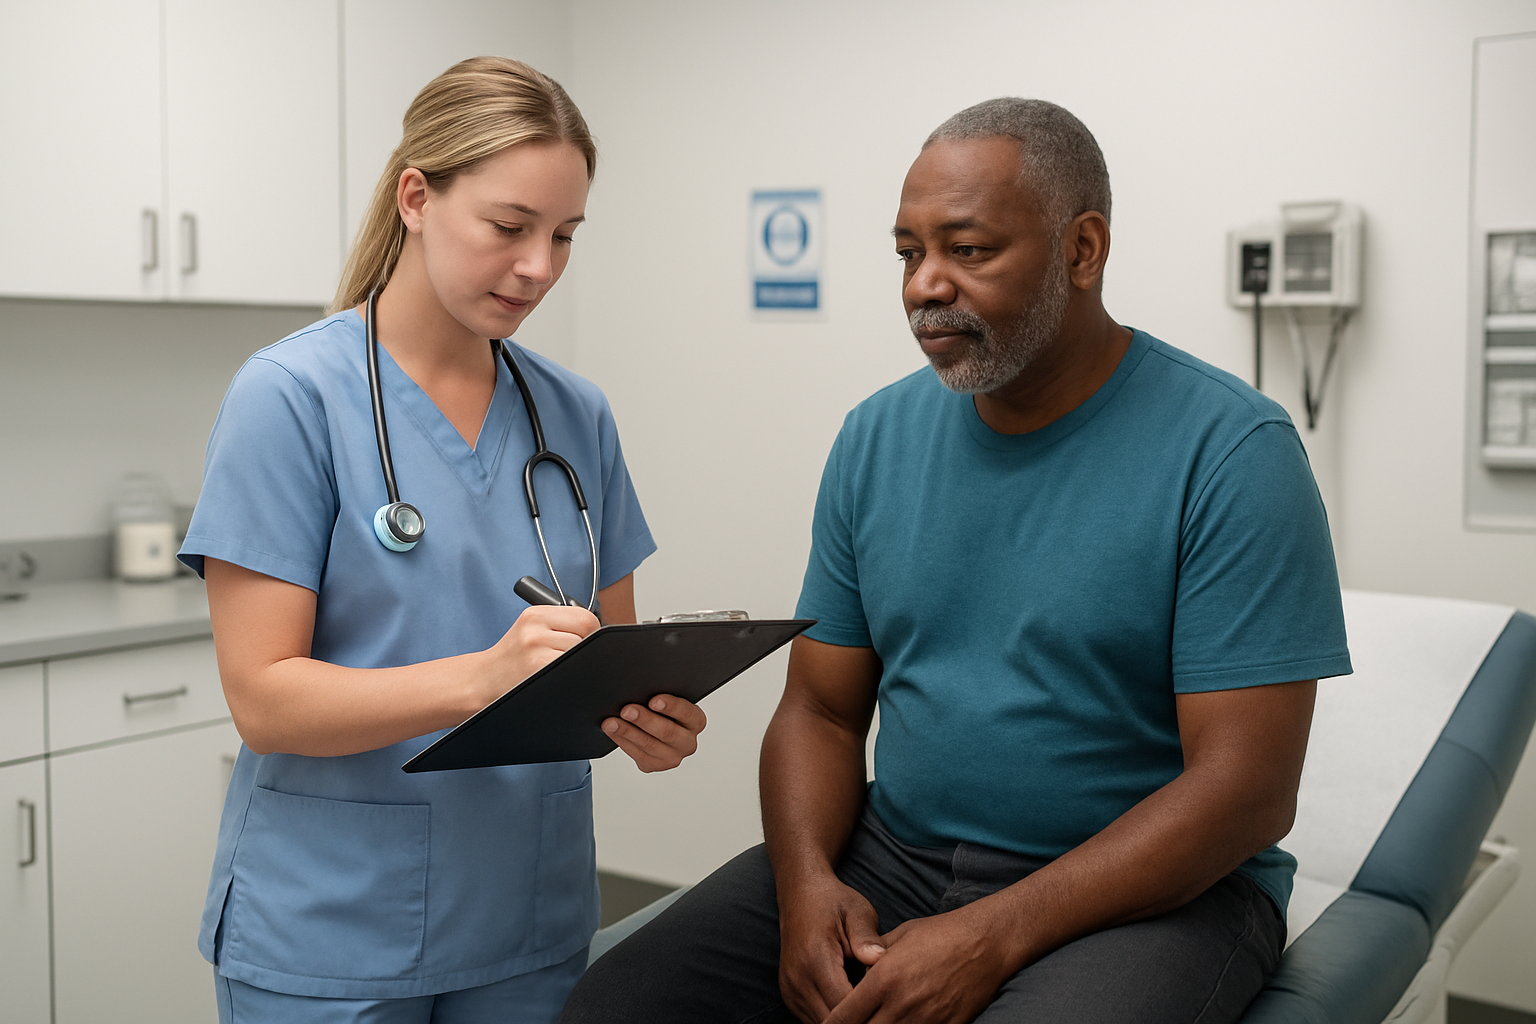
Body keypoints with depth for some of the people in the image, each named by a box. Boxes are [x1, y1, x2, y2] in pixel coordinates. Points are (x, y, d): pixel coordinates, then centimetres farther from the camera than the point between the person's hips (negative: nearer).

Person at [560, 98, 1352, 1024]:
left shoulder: (1234, 451, -11)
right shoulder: (878, 437, 5)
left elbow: (1247, 787, -15)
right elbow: (821, 710, 8)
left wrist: (992, 937, -22)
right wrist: (807, 880, -11)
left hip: (1147, 888, -3)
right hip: (888, 854, 4)